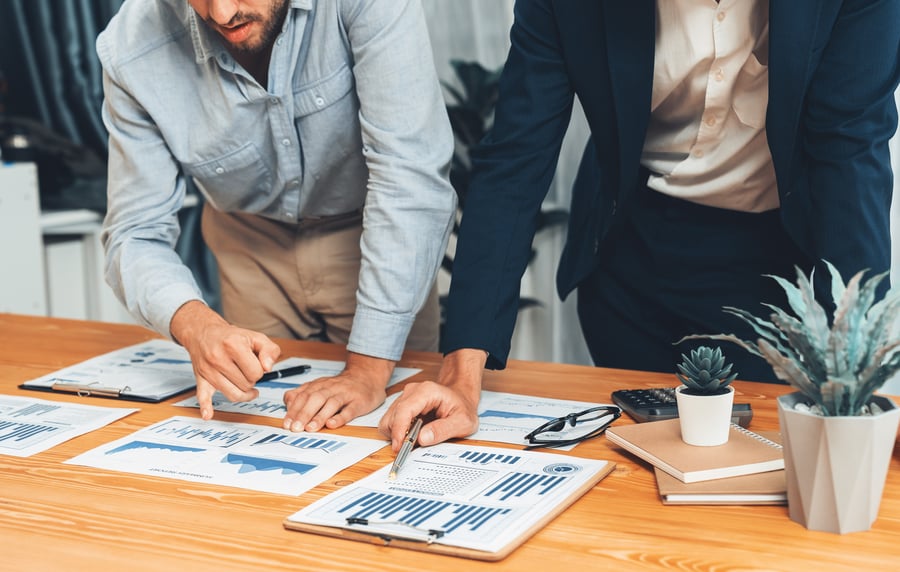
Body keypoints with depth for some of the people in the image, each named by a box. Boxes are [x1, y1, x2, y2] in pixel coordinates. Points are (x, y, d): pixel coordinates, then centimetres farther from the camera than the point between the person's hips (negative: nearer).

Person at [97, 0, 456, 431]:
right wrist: (196, 325, -40)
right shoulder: (133, 51, -24)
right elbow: (137, 234, -18)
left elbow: (412, 176, -33)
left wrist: (368, 368, -37)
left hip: (368, 234, -1)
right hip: (254, 245, 2)